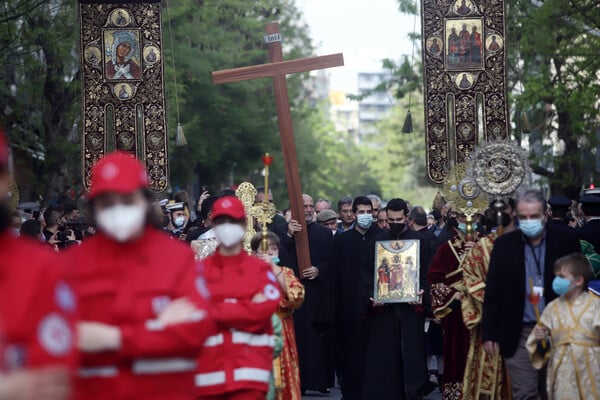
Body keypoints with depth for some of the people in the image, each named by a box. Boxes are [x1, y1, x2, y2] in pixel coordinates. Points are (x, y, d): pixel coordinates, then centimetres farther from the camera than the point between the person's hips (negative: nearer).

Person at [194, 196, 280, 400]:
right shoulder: (200, 269, 8)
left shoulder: (261, 268, 7)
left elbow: (267, 307, -9)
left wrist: (216, 311, -9)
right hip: (210, 363, 2)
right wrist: (246, 309, -10)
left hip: (249, 364, -2)